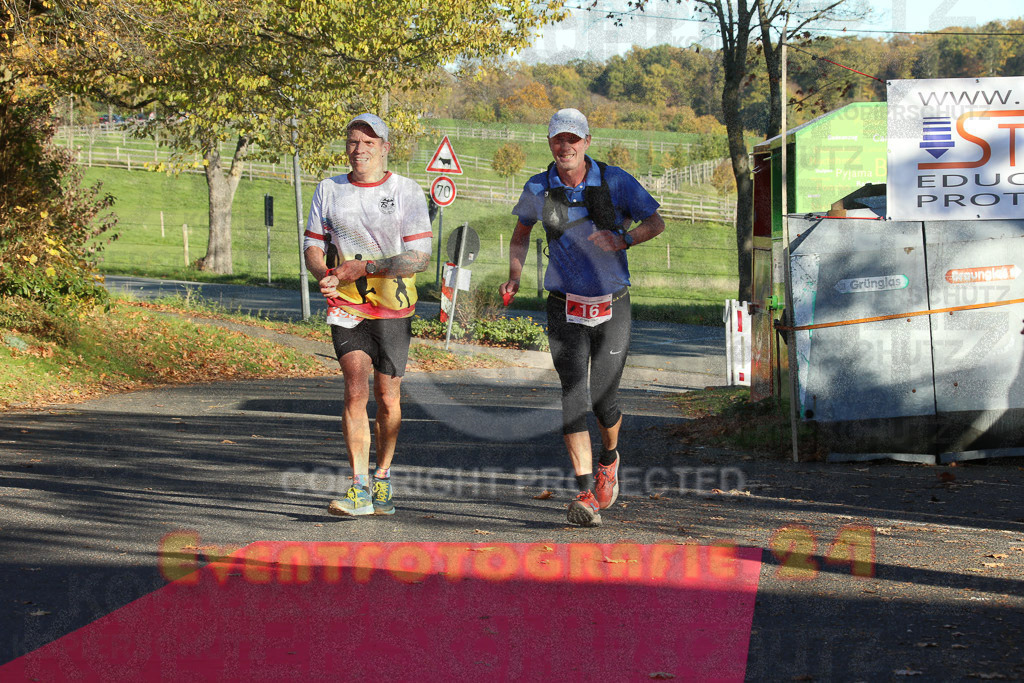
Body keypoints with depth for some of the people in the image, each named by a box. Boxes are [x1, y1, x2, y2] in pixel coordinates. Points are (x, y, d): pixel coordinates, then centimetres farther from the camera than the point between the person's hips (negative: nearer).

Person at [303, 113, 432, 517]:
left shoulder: (406, 192, -2)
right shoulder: (328, 191, 8)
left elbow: (419, 257, -8)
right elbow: (312, 245, 12)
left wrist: (363, 267, -18)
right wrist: (325, 275, -11)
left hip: (393, 308, -1)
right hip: (345, 306, 1)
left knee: (387, 399, 4)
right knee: (356, 390, -13)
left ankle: (382, 479, 23)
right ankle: (359, 489, -15)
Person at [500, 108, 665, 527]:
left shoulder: (614, 181, -7)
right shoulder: (538, 189, -2)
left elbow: (656, 222, 0)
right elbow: (521, 232, 16)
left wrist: (623, 239, -21)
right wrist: (514, 276, 0)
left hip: (612, 305, 0)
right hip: (566, 306, 0)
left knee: (604, 398, 1)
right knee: (574, 394, -14)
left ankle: (609, 458, 36)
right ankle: (586, 493, -17)